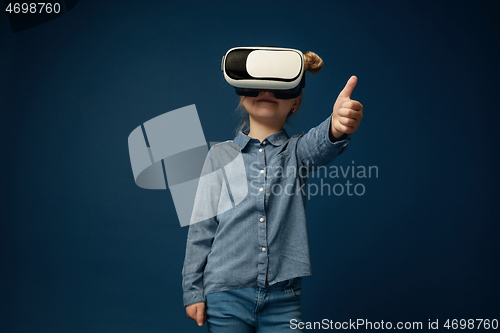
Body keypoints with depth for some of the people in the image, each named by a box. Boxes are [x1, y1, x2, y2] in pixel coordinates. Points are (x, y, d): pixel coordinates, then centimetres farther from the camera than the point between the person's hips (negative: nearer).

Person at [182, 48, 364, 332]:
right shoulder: (221, 154, 4)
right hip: (226, 296, 0)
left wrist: (338, 126, -45)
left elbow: (319, 144, -22)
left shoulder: (298, 150, 4)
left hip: (283, 299, 1)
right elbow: (202, 228, 5)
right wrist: (193, 291, 2)